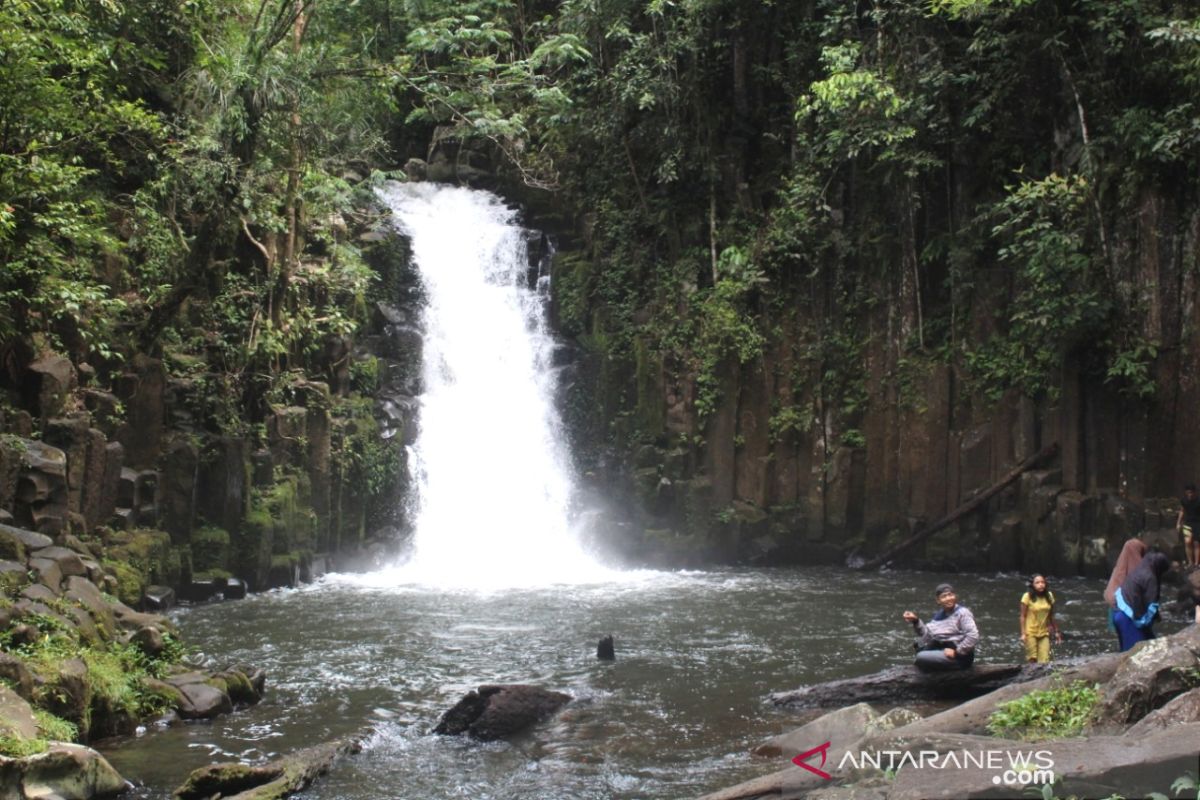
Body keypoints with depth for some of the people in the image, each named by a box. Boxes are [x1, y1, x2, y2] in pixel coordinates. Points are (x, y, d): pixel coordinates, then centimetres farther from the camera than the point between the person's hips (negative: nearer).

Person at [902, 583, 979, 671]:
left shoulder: (962, 613, -9)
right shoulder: (939, 615, 13)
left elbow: (973, 636, -20)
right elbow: (928, 635, 7)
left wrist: (957, 651, -20)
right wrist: (916, 621, -6)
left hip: (960, 656, -9)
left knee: (922, 657, -23)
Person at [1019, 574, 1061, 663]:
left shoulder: (1049, 596, 2)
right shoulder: (1027, 597, -10)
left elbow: (1051, 616, 10)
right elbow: (1023, 616, -8)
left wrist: (1056, 632, 11)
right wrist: (1023, 633, -13)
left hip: (1044, 633, 3)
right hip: (1031, 633, -3)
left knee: (1044, 661, -5)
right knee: (1032, 659, -1)